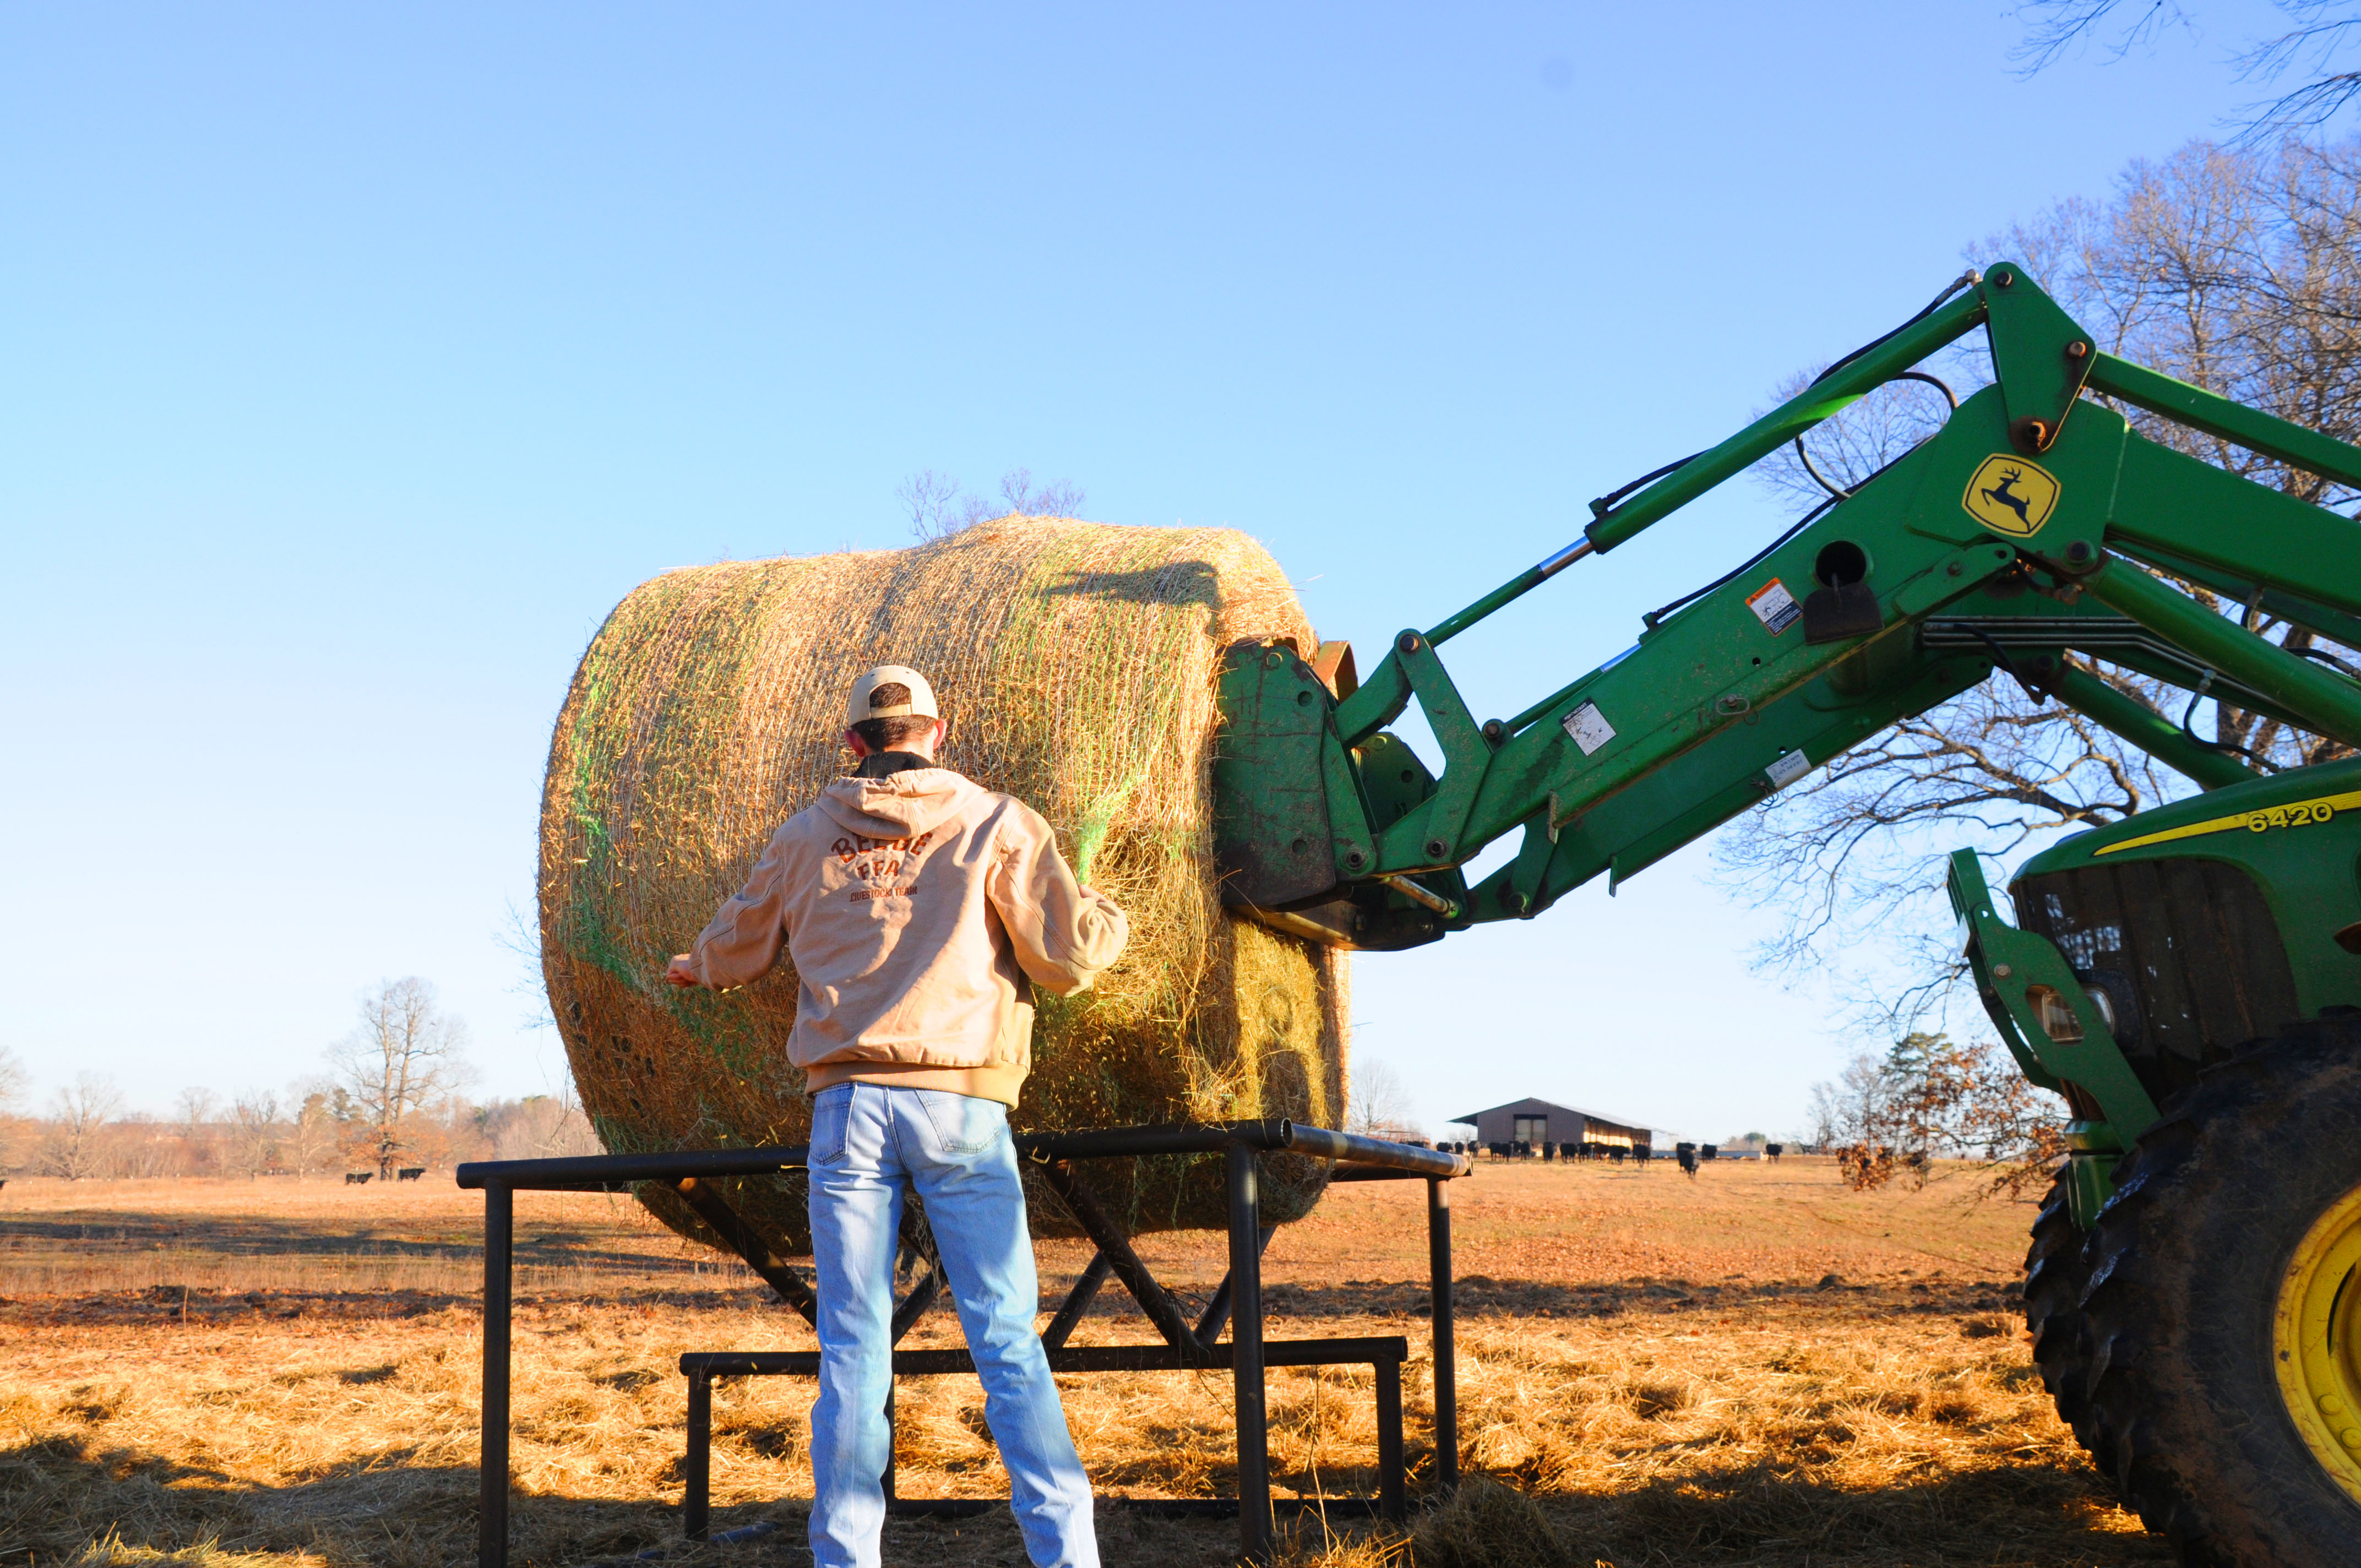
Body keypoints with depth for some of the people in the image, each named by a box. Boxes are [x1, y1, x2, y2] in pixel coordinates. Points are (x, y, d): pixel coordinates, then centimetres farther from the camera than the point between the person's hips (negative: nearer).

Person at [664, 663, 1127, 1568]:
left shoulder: (807, 836, 12)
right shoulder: (993, 823, 3)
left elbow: (738, 949, 26)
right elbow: (1068, 956, -3)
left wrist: (692, 970, 49)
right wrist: (1110, 923, 21)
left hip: (847, 1104, 2)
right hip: (959, 1104, -2)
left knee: (853, 1348, 7)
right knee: (1007, 1339, 1)